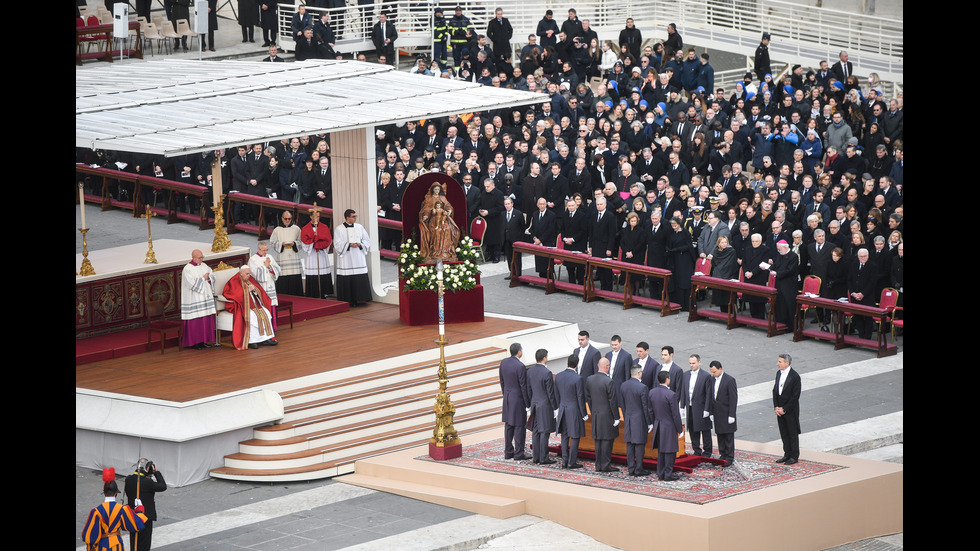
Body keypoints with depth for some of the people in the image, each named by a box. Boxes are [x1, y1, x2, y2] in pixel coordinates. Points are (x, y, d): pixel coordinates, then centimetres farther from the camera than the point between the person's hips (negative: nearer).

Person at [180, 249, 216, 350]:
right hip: (194, 300, -7)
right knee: (195, 321, -6)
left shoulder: (204, 266, 12)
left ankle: (203, 340, 13)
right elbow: (192, 284, -19)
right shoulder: (187, 269, -10)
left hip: (205, 298, 7)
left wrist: (208, 277, -6)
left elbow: (213, 276, 16)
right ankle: (194, 342, 0)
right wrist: (203, 278, -9)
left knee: (206, 319, 5)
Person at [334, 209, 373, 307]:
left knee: (360, 279, -3)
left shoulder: (360, 227, 10)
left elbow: (367, 240, 11)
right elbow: (337, 244, -6)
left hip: (358, 259, 3)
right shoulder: (339, 229, -1)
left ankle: (358, 299, 2)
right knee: (347, 280, -5)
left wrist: (360, 244, -9)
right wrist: (349, 245, -17)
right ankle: (347, 302, -1)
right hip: (346, 261, -3)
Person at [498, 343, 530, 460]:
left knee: (508, 426, 14)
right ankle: (518, 454, 4)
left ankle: (508, 452, 20)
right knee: (519, 426, 1)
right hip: (518, 399, -7)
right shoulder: (520, 366, -20)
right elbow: (523, 386, -17)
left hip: (507, 398, 7)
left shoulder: (503, 362, 1)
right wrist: (528, 404, -10)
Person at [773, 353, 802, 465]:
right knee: (784, 433, 13)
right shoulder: (779, 373, 5)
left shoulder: (795, 376, -17)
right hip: (780, 410, 7)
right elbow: (775, 391, 11)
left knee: (793, 434, 4)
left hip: (790, 410, -7)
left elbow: (795, 396, -17)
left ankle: (794, 456, 13)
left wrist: (784, 409, -15)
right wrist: (776, 407, -1)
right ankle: (787, 454, 24)